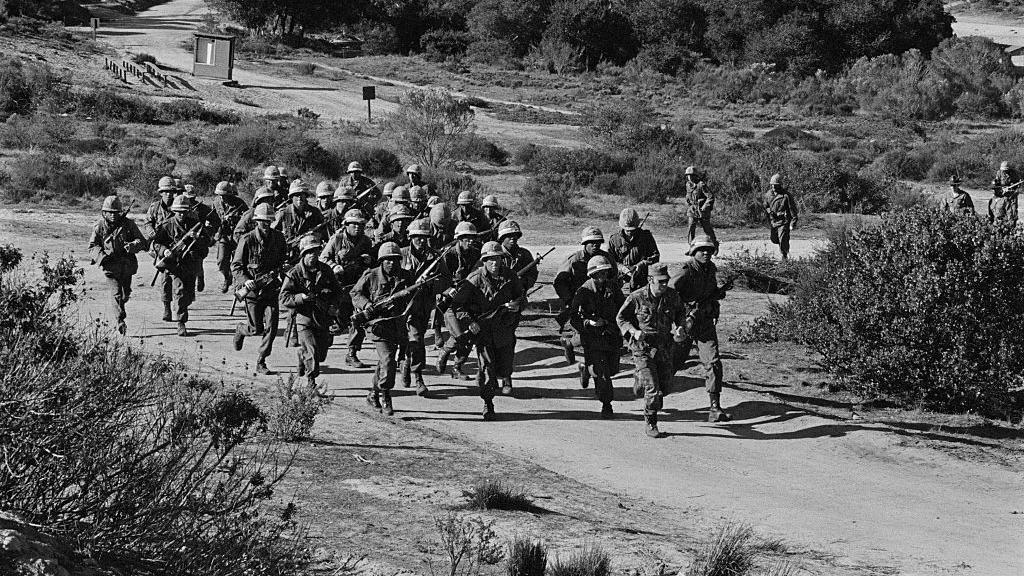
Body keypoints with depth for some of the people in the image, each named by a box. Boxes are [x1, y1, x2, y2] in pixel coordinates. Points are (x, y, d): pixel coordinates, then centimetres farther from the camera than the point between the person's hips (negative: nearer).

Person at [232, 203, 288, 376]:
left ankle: (261, 362, 5)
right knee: (257, 329, 3)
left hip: (271, 289, 3)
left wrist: (282, 268, 0)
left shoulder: (278, 237, 3)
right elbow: (236, 265, -6)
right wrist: (245, 281, -21)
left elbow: (284, 258, 21)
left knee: (271, 327, -7)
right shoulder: (247, 240, -10)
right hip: (252, 289, -3)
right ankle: (241, 329, 39)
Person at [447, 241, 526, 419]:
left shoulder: (510, 277, -1)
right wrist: (469, 321, -16)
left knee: (505, 367, 8)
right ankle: (488, 404, 9)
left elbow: (522, 295, 13)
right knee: (487, 369, -7)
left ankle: (505, 377, 47)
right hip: (482, 329, -3)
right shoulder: (476, 279, -10)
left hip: (505, 329, 3)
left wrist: (518, 304, -10)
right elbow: (457, 303, -7)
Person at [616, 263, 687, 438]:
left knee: (663, 386, 14)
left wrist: (680, 325, -3)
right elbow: (621, 318, -1)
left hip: (665, 349, 4)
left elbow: (680, 312, 18)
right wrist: (633, 331, -18)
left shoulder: (672, 296, -2)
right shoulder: (636, 298, -13)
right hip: (643, 349, -4)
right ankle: (651, 425, 4)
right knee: (652, 389, -10)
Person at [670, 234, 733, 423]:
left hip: (706, 323, 5)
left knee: (713, 363, -6)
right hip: (686, 321, -5)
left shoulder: (711, 269, 7)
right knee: (674, 361, 7)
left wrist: (722, 290, 0)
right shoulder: (687, 271, -16)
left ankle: (715, 409, -6)